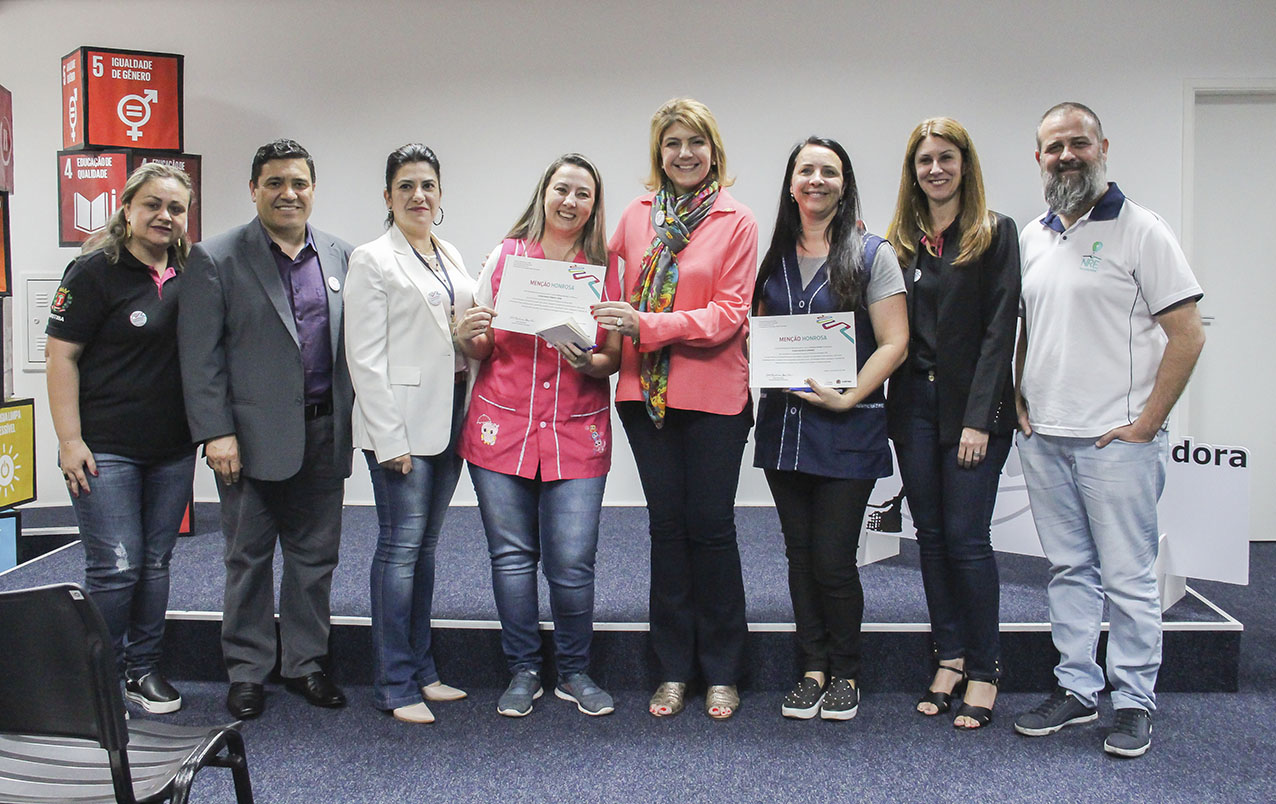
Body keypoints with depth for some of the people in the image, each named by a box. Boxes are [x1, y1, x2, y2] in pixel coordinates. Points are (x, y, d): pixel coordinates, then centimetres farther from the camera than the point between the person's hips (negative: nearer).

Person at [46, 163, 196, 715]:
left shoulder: (188, 275, 9)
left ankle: (143, 669, 24)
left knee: (155, 562, 11)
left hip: (172, 450, 5)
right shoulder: (95, 272, -7)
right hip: (106, 451, -5)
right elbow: (61, 356, -8)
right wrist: (70, 440, -13)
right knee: (116, 567, -5)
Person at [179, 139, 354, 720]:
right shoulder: (216, 259, -3)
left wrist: (354, 420, 6)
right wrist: (215, 432, -12)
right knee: (249, 558, 9)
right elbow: (199, 355, -6)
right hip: (253, 435, -3)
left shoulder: (339, 256, 9)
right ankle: (246, 671, 23)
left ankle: (305, 663, 26)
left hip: (324, 432, 4)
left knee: (315, 556, 11)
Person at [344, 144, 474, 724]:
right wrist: (389, 438, -15)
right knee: (401, 545, -4)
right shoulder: (373, 261, -4)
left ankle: (421, 670, 21)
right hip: (401, 420, -7)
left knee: (425, 545, 12)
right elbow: (365, 357, -10)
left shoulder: (451, 257, 16)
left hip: (449, 416, 7)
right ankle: (393, 684, 6)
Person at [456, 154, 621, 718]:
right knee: (512, 555, 5)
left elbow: (616, 358, 5)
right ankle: (523, 671, 22)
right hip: (502, 428, 1)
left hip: (577, 433, 0)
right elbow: (481, 349, 10)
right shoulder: (505, 256, 6)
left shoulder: (606, 269, 5)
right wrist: (469, 337, -12)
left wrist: (590, 362, -16)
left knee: (573, 561, -3)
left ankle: (574, 672, 18)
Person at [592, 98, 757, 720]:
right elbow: (617, 294, 15)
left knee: (711, 527, 4)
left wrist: (647, 324, -18)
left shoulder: (736, 221, -2)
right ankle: (673, 669, 21)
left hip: (713, 394, -3)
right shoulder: (637, 215, 8)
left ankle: (722, 672, 19)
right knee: (667, 526, 9)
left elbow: (729, 314, -10)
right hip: (646, 390, 3)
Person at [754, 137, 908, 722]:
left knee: (834, 559, -1)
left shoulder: (871, 253, -1)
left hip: (847, 428, -4)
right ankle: (812, 670, 23)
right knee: (800, 555, 10)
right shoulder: (773, 256, 11)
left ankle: (844, 674, 20)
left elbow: (894, 343, -7)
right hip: (783, 425, 4)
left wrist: (847, 398, -15)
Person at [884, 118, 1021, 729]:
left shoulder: (996, 234, 0)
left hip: (972, 404, -4)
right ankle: (949, 656, 20)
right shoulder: (900, 240, 12)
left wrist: (979, 417, -13)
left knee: (967, 535, -4)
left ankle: (983, 672, 9)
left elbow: (999, 328, -8)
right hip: (913, 404, 4)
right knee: (930, 533, 8)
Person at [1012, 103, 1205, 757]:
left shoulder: (1140, 230, -6)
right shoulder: (1032, 236, 13)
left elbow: (1188, 334, -9)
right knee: (1068, 570, 13)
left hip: (1116, 439, -5)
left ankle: (1135, 701, 16)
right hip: (1042, 437, 6)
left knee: (1127, 576, 2)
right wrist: (1020, 403, 9)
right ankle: (1076, 688, 25)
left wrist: (1145, 423, -12)